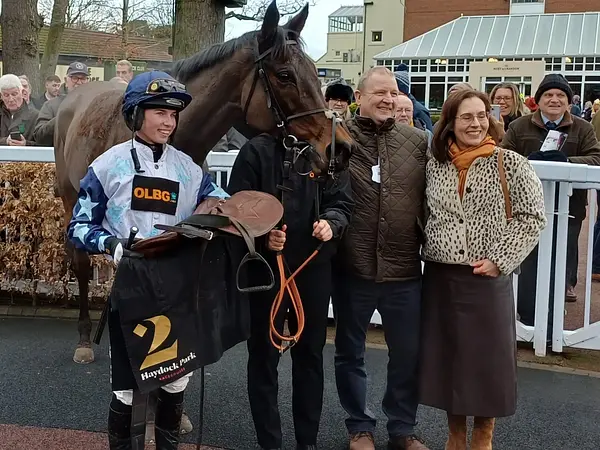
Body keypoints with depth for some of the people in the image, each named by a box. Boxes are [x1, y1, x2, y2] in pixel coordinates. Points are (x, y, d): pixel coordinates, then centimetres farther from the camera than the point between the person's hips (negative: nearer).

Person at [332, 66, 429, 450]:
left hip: (404, 269, 2)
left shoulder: (418, 141, 4)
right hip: (352, 268, -1)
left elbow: (430, 200, 7)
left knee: (409, 354, 13)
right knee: (350, 353, 14)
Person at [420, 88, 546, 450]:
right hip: (440, 277, 3)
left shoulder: (510, 163, -5)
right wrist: (430, 250, 2)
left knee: (488, 358, 5)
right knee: (446, 356, 10)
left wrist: (500, 260, -12)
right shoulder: (435, 164, 4)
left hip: (487, 279, -3)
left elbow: (532, 217, -6)